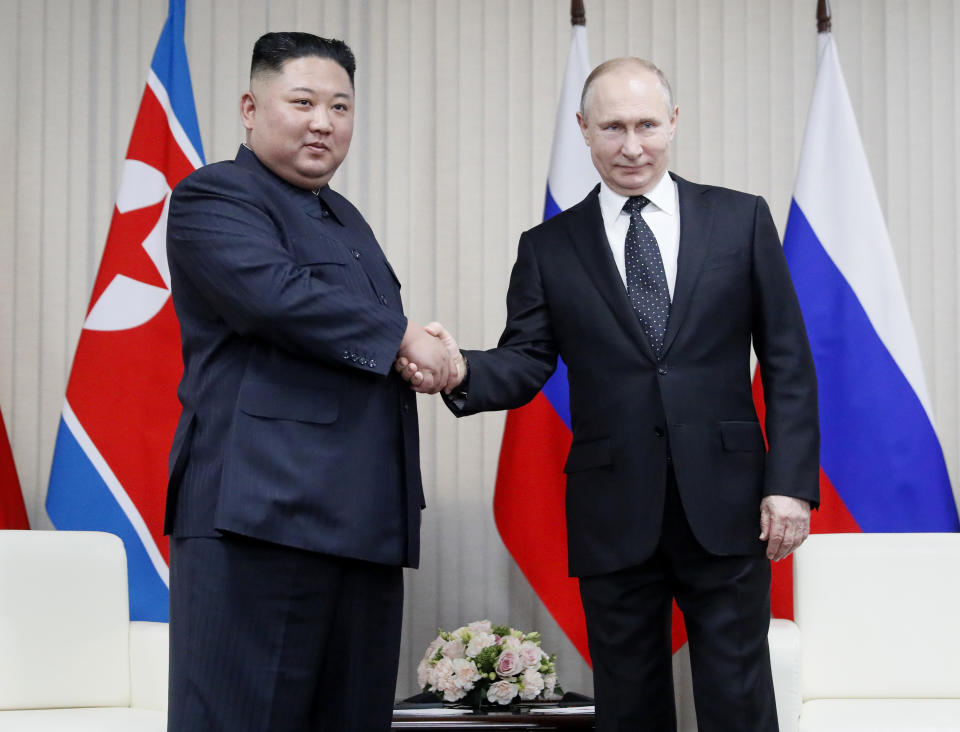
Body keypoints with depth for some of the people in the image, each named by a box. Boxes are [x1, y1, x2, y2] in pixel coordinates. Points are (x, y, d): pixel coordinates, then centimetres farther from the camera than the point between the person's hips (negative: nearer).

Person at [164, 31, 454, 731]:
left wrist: (417, 359, 7)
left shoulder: (346, 219, 26)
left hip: (364, 518, 8)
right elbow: (273, 293, -19)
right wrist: (399, 336, -9)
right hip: (261, 509, -8)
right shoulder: (213, 197, -1)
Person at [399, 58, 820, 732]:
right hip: (614, 517, 1)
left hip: (726, 506, -1)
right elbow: (526, 362, 0)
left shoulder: (741, 220, 6)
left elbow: (788, 364, 4)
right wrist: (460, 371, -22)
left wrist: (791, 482, -4)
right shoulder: (549, 248, 8)